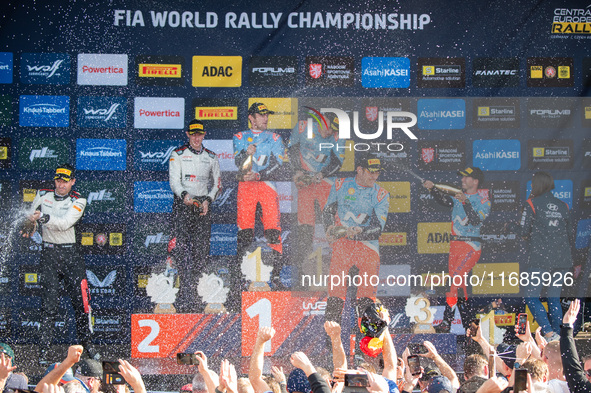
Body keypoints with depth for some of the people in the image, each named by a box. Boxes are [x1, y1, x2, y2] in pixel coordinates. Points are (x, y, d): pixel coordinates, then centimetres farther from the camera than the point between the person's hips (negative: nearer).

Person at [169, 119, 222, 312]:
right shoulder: (178, 155, 6)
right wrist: (184, 195, -22)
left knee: (201, 249, -3)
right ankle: (185, 298, -16)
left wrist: (208, 199, -3)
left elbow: (217, 182, 15)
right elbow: (174, 180, -3)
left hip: (203, 204, 3)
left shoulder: (211, 157, 15)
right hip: (183, 203, -3)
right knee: (181, 248, -14)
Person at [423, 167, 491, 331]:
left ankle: (446, 321, -19)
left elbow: (476, 220, -18)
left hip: (470, 247, -7)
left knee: (455, 280, -18)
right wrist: (432, 188, -19)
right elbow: (444, 200, -3)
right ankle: (468, 323, 14)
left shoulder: (483, 201, -2)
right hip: (455, 246, 7)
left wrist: (466, 202, -28)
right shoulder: (458, 197, 16)